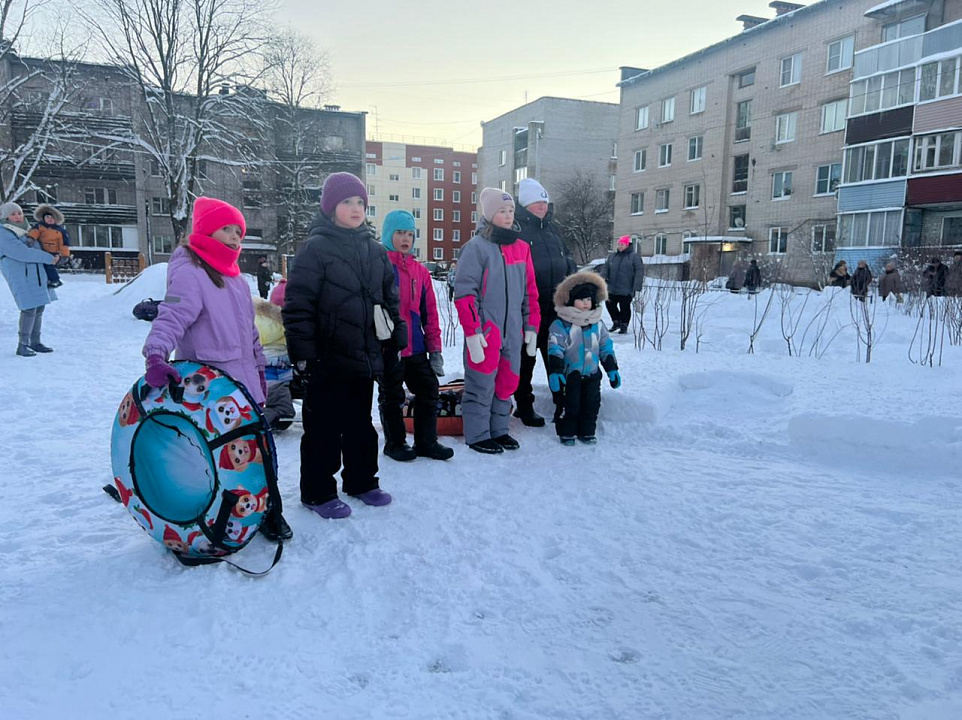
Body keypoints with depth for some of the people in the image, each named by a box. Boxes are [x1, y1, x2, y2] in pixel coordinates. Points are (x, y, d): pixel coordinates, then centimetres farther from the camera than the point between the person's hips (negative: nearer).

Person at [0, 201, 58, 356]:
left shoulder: (25, 231, 15)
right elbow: (23, 253, -20)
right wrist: (48, 258, -16)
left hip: (37, 274, 8)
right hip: (21, 276, -8)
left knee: (39, 308, 8)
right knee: (29, 309, -14)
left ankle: (35, 342, 17)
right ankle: (22, 345, -6)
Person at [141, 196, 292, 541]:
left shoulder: (236, 279, 19)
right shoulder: (189, 273, -8)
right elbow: (171, 318, -22)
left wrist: (258, 370, 25)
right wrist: (156, 355, -38)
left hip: (244, 384, 8)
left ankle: (268, 510, 24)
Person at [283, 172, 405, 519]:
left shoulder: (375, 251, 11)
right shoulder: (315, 249, -9)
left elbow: (390, 298, 18)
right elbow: (297, 305, -13)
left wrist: (397, 338, 13)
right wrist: (303, 353, -15)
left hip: (366, 357, 6)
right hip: (329, 360, -6)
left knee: (361, 423, 17)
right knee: (324, 426, 5)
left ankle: (362, 481, 33)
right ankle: (318, 491, 19)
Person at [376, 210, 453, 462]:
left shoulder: (420, 271, 10)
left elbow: (430, 312, 11)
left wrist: (435, 348, 9)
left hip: (416, 347, 5)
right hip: (387, 347, -5)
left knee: (428, 390, 10)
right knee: (392, 397, 8)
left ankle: (426, 442, 24)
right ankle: (395, 443, 25)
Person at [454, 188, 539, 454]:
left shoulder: (521, 248, 12)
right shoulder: (476, 247, -7)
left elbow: (530, 291, 16)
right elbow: (464, 292, -11)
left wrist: (531, 326, 11)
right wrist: (472, 331, -15)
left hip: (513, 331, 6)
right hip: (485, 330, -6)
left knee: (507, 382, 13)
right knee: (482, 384, 1)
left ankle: (499, 430, 28)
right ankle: (477, 435, 15)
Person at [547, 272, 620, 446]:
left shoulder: (597, 324, 6)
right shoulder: (561, 325, -11)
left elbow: (606, 348, 12)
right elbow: (555, 350, -15)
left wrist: (612, 369, 8)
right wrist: (555, 372, -24)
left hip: (592, 374, 5)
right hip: (569, 375, -4)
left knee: (592, 404, 10)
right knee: (569, 405, 2)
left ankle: (587, 432, 25)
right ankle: (566, 433, 19)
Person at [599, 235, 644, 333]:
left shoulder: (634, 256, -5)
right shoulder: (612, 256, 11)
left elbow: (639, 271, -10)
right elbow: (606, 268, 15)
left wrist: (636, 287, -17)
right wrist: (603, 277, -6)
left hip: (626, 290, -5)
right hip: (612, 289, 5)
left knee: (624, 308, 1)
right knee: (610, 305, 9)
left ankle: (624, 325, 16)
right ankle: (616, 322, 27)